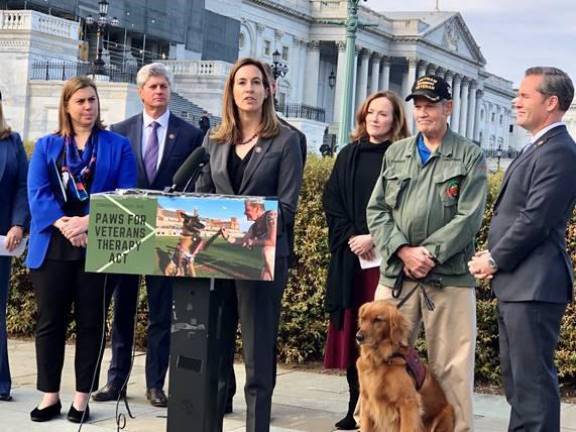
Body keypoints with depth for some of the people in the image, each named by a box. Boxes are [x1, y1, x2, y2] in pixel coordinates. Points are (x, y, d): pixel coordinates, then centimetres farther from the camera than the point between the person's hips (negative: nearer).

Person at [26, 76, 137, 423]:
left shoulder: (118, 146, 6)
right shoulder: (46, 146, 10)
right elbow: (37, 193, -1)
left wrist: (89, 221, -16)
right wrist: (64, 223, -17)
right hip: (52, 246, 1)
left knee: (90, 322, 4)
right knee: (50, 322, 5)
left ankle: (82, 397, 10)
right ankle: (50, 395, 13)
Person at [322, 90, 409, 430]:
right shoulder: (349, 155, 14)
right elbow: (332, 202, 10)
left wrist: (374, 238, -14)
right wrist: (350, 237, -4)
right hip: (349, 258, 4)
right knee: (352, 333, 4)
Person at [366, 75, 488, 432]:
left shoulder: (471, 157, 3)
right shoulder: (395, 154, 15)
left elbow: (469, 217, -6)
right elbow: (376, 210, 7)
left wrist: (429, 253, -14)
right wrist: (403, 251, -8)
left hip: (450, 277, -3)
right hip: (396, 274, 3)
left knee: (453, 368, 1)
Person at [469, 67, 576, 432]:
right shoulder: (537, 148, 18)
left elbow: (535, 219, -20)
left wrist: (495, 260, -11)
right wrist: (493, 258, 6)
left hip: (534, 286, -11)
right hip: (516, 283, 11)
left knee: (533, 378, -7)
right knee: (516, 375, 16)